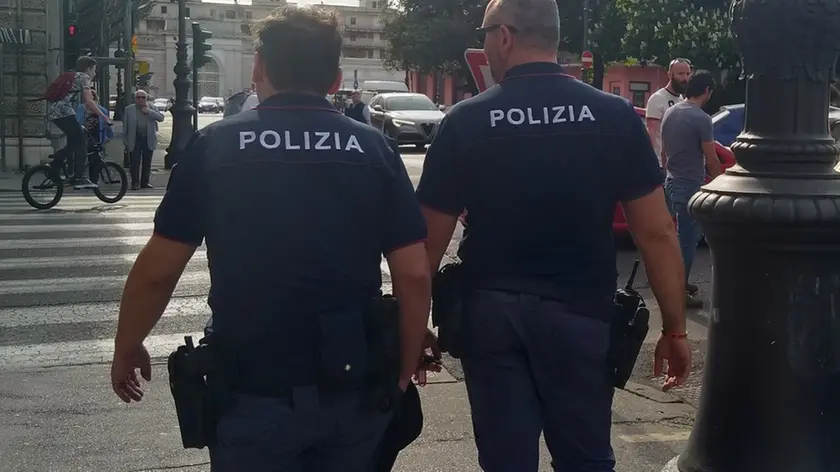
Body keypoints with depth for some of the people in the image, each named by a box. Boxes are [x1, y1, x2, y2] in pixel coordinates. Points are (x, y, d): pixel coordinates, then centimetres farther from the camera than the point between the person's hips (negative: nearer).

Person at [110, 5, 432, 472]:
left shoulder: (213, 145, -3)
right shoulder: (374, 148, -1)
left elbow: (155, 272, -1)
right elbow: (414, 276, -4)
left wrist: (126, 349, 15)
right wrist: (404, 372, 9)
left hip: (254, 394, -2)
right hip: (355, 391, 2)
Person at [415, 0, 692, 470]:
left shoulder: (466, 122, -6)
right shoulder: (616, 117, -3)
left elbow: (431, 240, -2)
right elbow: (657, 232, -4)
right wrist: (675, 329, 4)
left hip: (493, 315, -1)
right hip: (582, 313, 1)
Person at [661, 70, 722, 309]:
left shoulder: (670, 112, 7)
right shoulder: (701, 118, -18)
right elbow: (711, 160, -15)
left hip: (673, 182, 9)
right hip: (690, 185, -9)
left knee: (684, 234, 20)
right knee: (688, 238, -1)